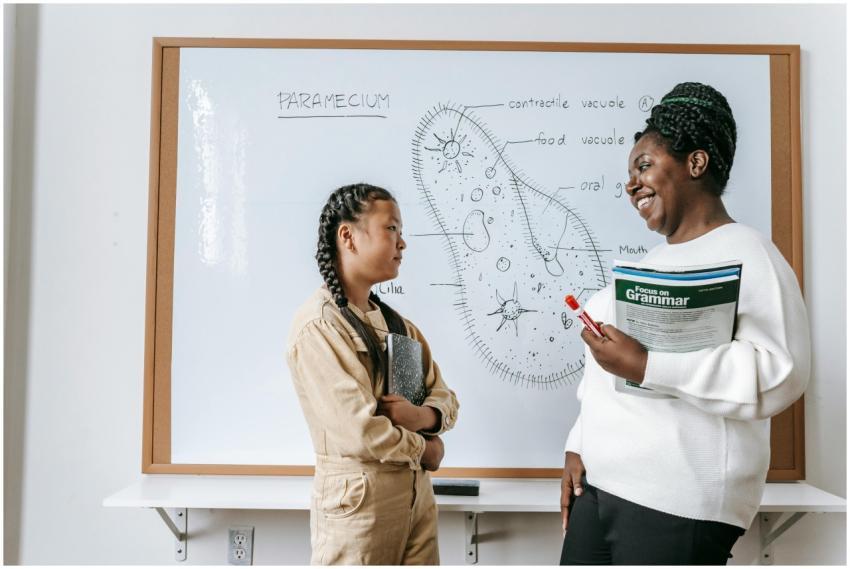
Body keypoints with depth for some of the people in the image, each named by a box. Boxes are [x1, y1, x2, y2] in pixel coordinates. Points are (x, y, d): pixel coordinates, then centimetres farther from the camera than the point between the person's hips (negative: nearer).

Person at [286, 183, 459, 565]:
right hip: (359, 499, -7)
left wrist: (422, 416, -13)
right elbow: (360, 433, -22)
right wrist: (423, 449, -6)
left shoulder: (399, 325, 10)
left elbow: (446, 399, 9)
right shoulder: (318, 325, -16)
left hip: (417, 493, 7)